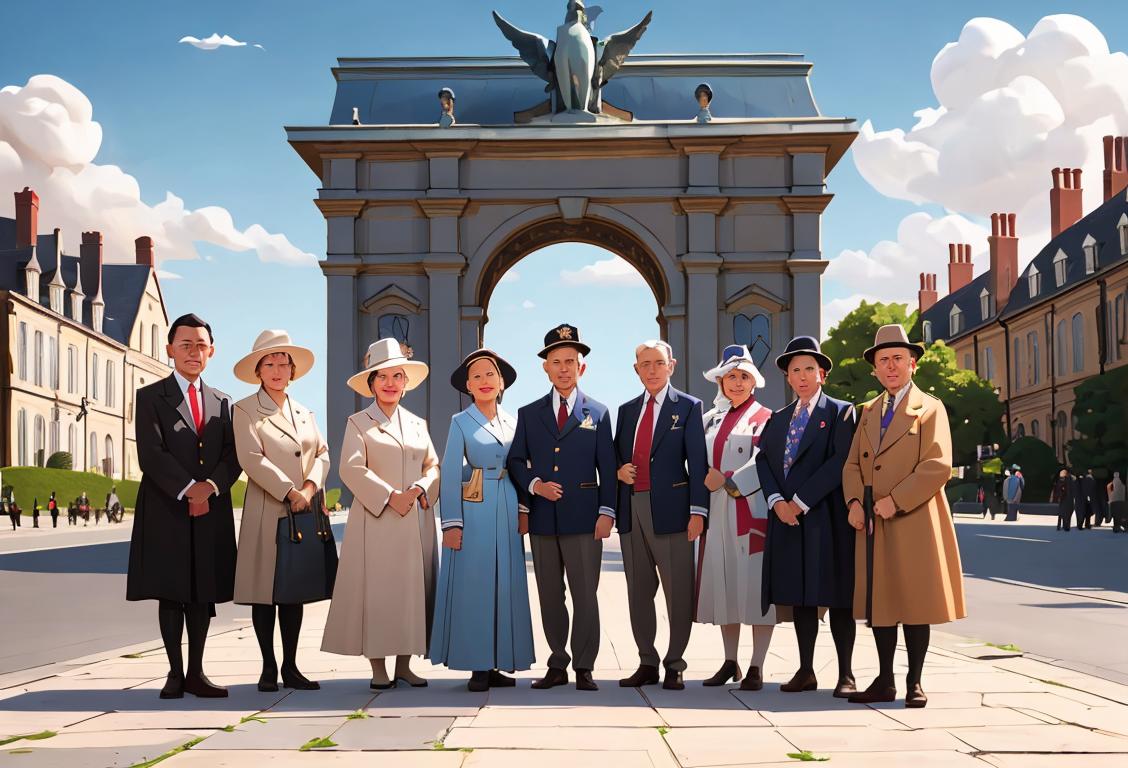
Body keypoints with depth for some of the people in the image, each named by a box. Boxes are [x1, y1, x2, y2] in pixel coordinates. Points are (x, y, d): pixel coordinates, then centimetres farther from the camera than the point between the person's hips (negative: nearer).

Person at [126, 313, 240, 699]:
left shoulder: (222, 403, 16)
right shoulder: (151, 397, 4)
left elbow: (233, 457, 7)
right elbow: (150, 455, -8)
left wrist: (211, 487, -12)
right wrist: (188, 489, -17)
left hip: (211, 511, 3)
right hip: (166, 510, -3)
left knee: (203, 594, 4)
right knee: (170, 593, 0)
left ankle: (196, 673, 10)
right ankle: (175, 673, 6)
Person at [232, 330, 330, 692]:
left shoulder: (305, 413, 19)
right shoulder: (245, 410, 1)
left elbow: (322, 453, 10)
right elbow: (251, 459, -11)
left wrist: (310, 487, -9)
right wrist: (290, 492, -15)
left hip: (304, 511, 5)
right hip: (267, 512, -5)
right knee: (265, 592, -1)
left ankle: (290, 668, 12)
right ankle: (269, 668, 7)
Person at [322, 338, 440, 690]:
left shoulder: (417, 423, 18)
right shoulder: (358, 423, 4)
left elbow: (433, 466, 11)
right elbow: (351, 469, -8)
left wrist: (416, 490, -9)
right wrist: (390, 496, -15)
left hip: (417, 519, 4)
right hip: (376, 520, -4)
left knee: (413, 588, 3)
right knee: (376, 589, -5)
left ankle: (404, 665, 10)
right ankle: (378, 668, 1)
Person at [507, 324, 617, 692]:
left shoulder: (598, 413, 7)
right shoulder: (529, 414, 11)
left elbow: (607, 467, 3)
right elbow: (515, 461, 12)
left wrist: (607, 512, -6)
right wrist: (534, 484, -7)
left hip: (583, 518, -2)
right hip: (543, 519, 3)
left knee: (585, 595, -1)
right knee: (549, 596, 8)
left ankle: (584, 668, 6)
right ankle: (557, 666, 17)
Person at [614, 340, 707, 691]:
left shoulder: (688, 407, 2)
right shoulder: (627, 409, 17)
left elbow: (697, 463, -5)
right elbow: (616, 454, 23)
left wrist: (698, 511, -13)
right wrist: (619, 471, -1)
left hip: (670, 508, -5)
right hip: (632, 508, 5)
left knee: (678, 592, -1)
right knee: (638, 591, 10)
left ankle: (675, 666, 9)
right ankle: (647, 663, 19)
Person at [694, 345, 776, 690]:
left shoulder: (765, 419, 0)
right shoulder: (710, 420, 15)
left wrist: (727, 481, -16)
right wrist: (707, 478, -3)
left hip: (753, 514, -5)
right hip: (717, 515, 5)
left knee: (756, 587, -4)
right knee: (723, 587, 8)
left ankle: (756, 668, 2)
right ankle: (730, 663, 17)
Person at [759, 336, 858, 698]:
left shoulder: (841, 412, 1)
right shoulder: (778, 419, 18)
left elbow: (840, 462, -10)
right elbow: (763, 460, 9)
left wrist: (800, 501, -14)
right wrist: (777, 501, -8)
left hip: (827, 517, -5)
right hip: (786, 518, 5)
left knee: (837, 598, -2)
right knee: (799, 598, 8)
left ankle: (846, 675, 3)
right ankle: (805, 671, 15)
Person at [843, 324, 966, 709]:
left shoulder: (930, 408, 0)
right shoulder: (869, 411, 17)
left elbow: (938, 466, -11)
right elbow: (853, 464, 14)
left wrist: (895, 501, -17)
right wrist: (854, 501, -4)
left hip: (915, 522, -5)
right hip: (874, 524, 5)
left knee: (916, 602, 0)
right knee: (878, 601, 6)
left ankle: (914, 682, 9)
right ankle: (885, 681, 14)